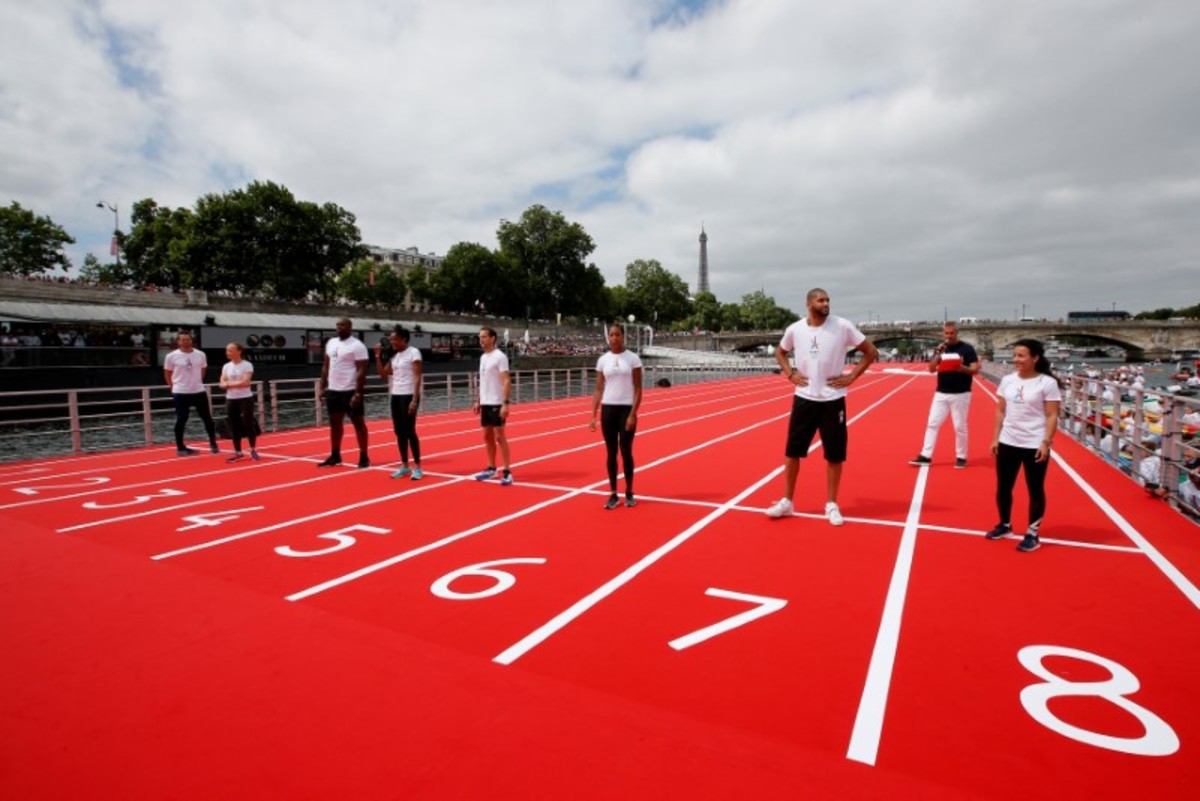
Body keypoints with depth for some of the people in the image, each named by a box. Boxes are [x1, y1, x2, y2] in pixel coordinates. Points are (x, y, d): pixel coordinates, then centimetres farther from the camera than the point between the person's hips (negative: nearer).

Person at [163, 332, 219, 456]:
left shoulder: (201, 354, 3)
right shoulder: (172, 356, -5)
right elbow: (167, 373, 5)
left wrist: (196, 382, 14)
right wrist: (174, 386, 2)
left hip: (199, 391, 3)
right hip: (180, 393, -3)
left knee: (207, 418, 6)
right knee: (181, 420, 2)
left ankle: (213, 443, 20)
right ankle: (180, 447, 11)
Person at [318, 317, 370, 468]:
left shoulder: (357, 345, -11)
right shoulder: (331, 343, 11)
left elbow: (361, 371, -15)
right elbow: (326, 367, 17)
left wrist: (358, 393, -20)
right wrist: (323, 387, 11)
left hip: (350, 391, -7)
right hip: (333, 390, 7)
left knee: (358, 423, 0)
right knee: (334, 423, 13)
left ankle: (364, 457, 7)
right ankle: (335, 456, 24)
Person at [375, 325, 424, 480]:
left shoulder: (413, 352, -9)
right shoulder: (394, 356, 14)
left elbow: (417, 377, -14)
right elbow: (383, 373, 17)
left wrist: (415, 400, -20)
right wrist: (378, 355, 8)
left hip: (408, 396, -7)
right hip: (396, 396, 8)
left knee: (409, 432, -6)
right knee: (399, 432, 9)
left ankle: (418, 468, 3)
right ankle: (404, 466, 18)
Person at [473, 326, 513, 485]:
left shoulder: (500, 356, -12)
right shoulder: (483, 357, 13)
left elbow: (506, 381, -17)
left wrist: (505, 403, -23)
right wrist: (478, 400, 16)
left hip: (496, 404, -8)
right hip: (485, 403, 8)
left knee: (499, 436, -6)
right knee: (487, 436, 12)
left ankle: (507, 471, 0)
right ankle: (491, 468, 22)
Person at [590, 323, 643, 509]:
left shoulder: (633, 358, -3)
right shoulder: (602, 360, 5)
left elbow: (638, 389, -4)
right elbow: (599, 390, 6)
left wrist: (633, 414, -12)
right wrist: (594, 415, -1)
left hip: (627, 409, -2)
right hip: (608, 409, 2)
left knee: (626, 451, 2)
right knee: (611, 452, 6)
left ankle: (629, 493, 17)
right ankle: (613, 495, 14)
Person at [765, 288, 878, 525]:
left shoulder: (843, 326, -6)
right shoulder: (795, 329, 0)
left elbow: (871, 352, 2)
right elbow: (780, 352, 19)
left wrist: (851, 377, -6)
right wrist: (790, 374, 4)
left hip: (832, 400, -1)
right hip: (804, 398, 2)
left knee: (834, 455, 5)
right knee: (793, 451, 4)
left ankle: (831, 505, 19)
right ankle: (786, 502, 17)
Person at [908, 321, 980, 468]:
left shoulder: (967, 349, -5)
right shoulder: (940, 349, 7)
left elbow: (975, 370, -8)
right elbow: (931, 369, 0)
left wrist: (962, 368, -27)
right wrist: (938, 355, -14)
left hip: (960, 394, -4)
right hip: (941, 393, 4)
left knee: (960, 426, 3)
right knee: (932, 423, 1)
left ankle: (961, 457, 17)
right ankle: (926, 456, 5)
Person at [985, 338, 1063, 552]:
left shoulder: (1047, 383, -8)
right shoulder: (1007, 380, 5)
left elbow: (1052, 416, -9)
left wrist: (1046, 442, -15)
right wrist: (995, 438, 6)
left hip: (1034, 445, -5)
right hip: (1008, 443, 5)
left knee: (1035, 490, 7)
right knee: (1003, 487, 12)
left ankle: (1033, 534, 18)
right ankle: (1005, 525, 30)